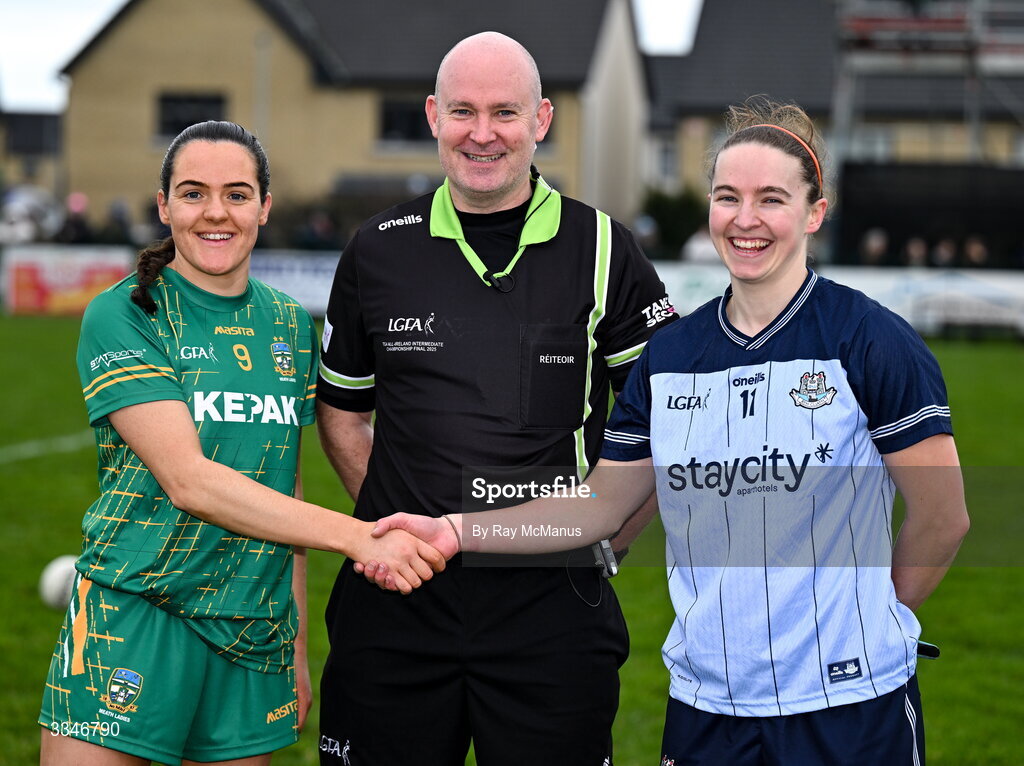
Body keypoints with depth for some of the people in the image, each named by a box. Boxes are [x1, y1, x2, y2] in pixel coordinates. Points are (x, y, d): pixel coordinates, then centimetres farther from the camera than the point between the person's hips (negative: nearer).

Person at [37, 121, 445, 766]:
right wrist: (356, 536, -21)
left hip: (254, 637, 5)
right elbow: (187, 481, -18)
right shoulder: (123, 316, -7)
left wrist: (298, 644, 12)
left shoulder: (290, 325, 10)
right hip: (133, 619, -4)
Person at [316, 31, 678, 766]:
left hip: (553, 602, -2)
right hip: (396, 597, 2)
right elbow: (342, 410, 16)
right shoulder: (377, 251, 5)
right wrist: (391, 517, 5)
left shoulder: (601, 250, -1)